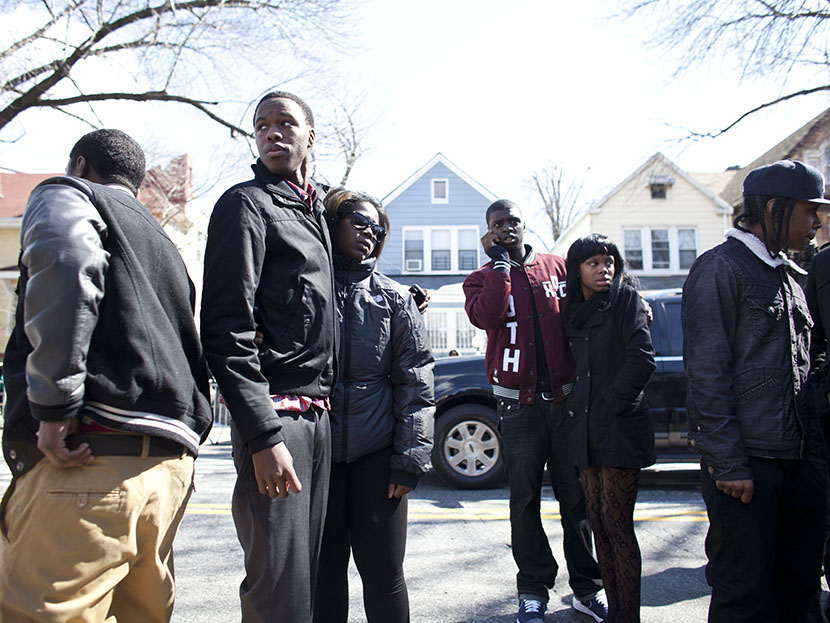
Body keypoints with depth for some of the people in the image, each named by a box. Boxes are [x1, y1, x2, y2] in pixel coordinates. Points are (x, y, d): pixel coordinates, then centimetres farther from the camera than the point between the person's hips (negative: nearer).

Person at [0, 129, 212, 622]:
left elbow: (66, 259, -16)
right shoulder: (162, 242, 32)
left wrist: (55, 406, -17)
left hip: (90, 457, -8)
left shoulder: (64, 194, 9)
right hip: (172, 463, 8)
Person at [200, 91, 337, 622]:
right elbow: (228, 329, -14)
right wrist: (262, 434, -21)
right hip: (275, 413, -8)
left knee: (307, 574, 14)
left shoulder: (315, 213, 20)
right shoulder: (247, 204, -4)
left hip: (317, 414, 8)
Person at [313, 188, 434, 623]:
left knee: (383, 570, 4)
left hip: (376, 454, 0)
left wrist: (410, 457, -5)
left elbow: (415, 384, 3)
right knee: (323, 570, 9)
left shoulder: (395, 300, 7)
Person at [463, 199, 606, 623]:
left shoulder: (557, 268, 10)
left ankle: (586, 587, 21)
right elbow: (486, 317, -16)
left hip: (565, 397, 1)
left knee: (576, 495, 7)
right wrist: (500, 260, -10)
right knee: (525, 499, 5)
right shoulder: (483, 277, 6)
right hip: (518, 402, -1)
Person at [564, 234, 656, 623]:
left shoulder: (625, 299, -3)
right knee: (598, 522, 10)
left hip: (620, 430, -6)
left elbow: (642, 359, -14)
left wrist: (611, 407, -13)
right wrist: (577, 410, 8)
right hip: (586, 431, 6)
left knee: (617, 524, -3)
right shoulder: (575, 312, 14)